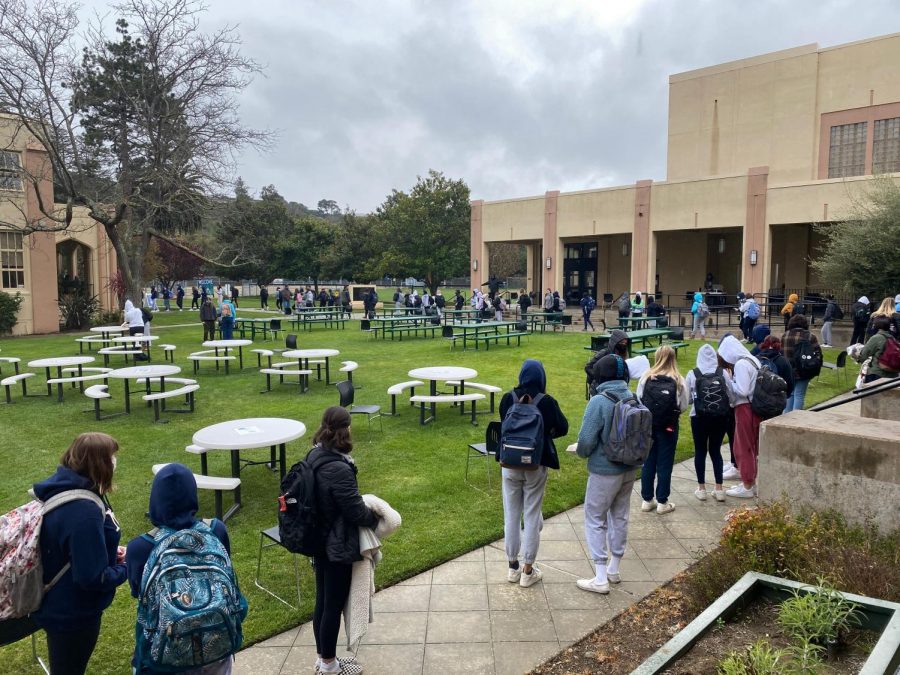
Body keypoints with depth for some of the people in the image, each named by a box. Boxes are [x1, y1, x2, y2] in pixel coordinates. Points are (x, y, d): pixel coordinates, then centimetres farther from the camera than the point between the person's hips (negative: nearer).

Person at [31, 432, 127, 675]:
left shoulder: (64, 487, -5)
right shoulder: (84, 511, -36)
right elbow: (93, 577, -32)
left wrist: (110, 552, 2)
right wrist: (125, 568, -15)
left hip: (61, 605, 9)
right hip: (73, 613, -8)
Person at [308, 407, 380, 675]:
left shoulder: (314, 457, 0)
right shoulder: (338, 469, -28)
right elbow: (356, 512, -21)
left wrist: (363, 506, 13)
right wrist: (377, 517, -2)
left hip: (319, 542, 8)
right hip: (337, 547, -8)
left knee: (322, 601, 20)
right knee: (334, 605, 8)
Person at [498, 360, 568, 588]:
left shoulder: (508, 399, -7)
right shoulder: (546, 402, -13)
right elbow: (563, 428, -3)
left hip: (510, 464, 2)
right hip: (536, 465, -2)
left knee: (511, 515, 13)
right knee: (532, 515, 9)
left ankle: (513, 567, 23)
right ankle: (528, 571, 16)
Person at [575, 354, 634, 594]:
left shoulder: (599, 402, -21)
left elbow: (586, 441, -21)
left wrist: (581, 452, 1)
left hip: (605, 472, -6)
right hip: (630, 469, 6)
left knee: (595, 520, 6)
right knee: (620, 517, 19)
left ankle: (600, 579, 9)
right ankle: (613, 570, 33)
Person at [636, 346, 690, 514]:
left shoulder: (646, 377, -8)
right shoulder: (678, 381, -12)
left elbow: (638, 400, -2)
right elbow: (684, 406, -6)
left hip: (648, 425, 2)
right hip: (668, 427, -2)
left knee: (648, 462, 13)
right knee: (665, 464, 8)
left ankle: (647, 500, 22)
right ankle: (662, 502, 16)